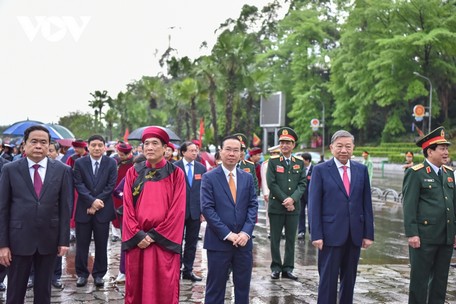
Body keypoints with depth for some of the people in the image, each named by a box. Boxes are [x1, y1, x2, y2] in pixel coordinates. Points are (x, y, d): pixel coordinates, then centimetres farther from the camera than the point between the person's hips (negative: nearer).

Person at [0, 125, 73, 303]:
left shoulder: (62, 170, 0)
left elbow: (65, 208, 2)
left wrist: (64, 240, -2)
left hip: (49, 239, 1)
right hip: (19, 239, -1)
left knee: (43, 289, 12)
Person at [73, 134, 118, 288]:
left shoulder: (111, 163, 0)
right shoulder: (79, 163, 1)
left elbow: (110, 186, -5)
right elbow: (79, 185, -6)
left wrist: (97, 203, -11)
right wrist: (92, 201, -18)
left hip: (103, 210, 0)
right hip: (84, 210, 0)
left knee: (101, 245, 7)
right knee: (82, 244, 6)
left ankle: (99, 274, 18)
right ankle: (82, 274, 19)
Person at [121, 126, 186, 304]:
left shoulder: (176, 174, 0)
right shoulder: (133, 173, 7)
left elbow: (177, 210, -6)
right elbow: (127, 208, 3)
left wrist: (154, 235, -12)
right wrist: (138, 235, -10)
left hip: (164, 241, -2)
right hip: (136, 241, 2)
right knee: (135, 288, 7)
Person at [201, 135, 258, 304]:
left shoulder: (247, 177, 9)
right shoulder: (209, 177, -3)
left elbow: (253, 206, 4)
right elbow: (207, 208, -10)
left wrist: (246, 232, -10)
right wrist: (227, 234, -15)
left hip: (243, 241, 4)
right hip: (219, 241, -4)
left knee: (243, 287, 11)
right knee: (215, 288, 4)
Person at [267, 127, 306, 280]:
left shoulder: (300, 162, 9)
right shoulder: (273, 161, 1)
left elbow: (302, 184, 3)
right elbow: (271, 183, -6)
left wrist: (292, 199, -12)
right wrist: (285, 201, -11)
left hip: (294, 207, 2)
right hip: (276, 206, -2)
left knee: (291, 239, 6)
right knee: (275, 239, 4)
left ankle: (288, 268, 13)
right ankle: (276, 267, 13)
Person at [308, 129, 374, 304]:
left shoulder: (361, 170, 8)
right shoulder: (320, 170, -2)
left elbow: (366, 203, 7)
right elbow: (314, 205, -5)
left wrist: (368, 233, 3)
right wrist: (316, 234, -11)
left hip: (355, 234, 4)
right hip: (331, 233, -4)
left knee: (349, 278, 12)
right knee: (328, 278, 2)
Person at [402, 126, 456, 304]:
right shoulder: (416, 173, -7)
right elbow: (409, 206, -11)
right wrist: (412, 234, -16)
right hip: (424, 236, -6)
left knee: (441, 278, 12)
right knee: (420, 278, 1)